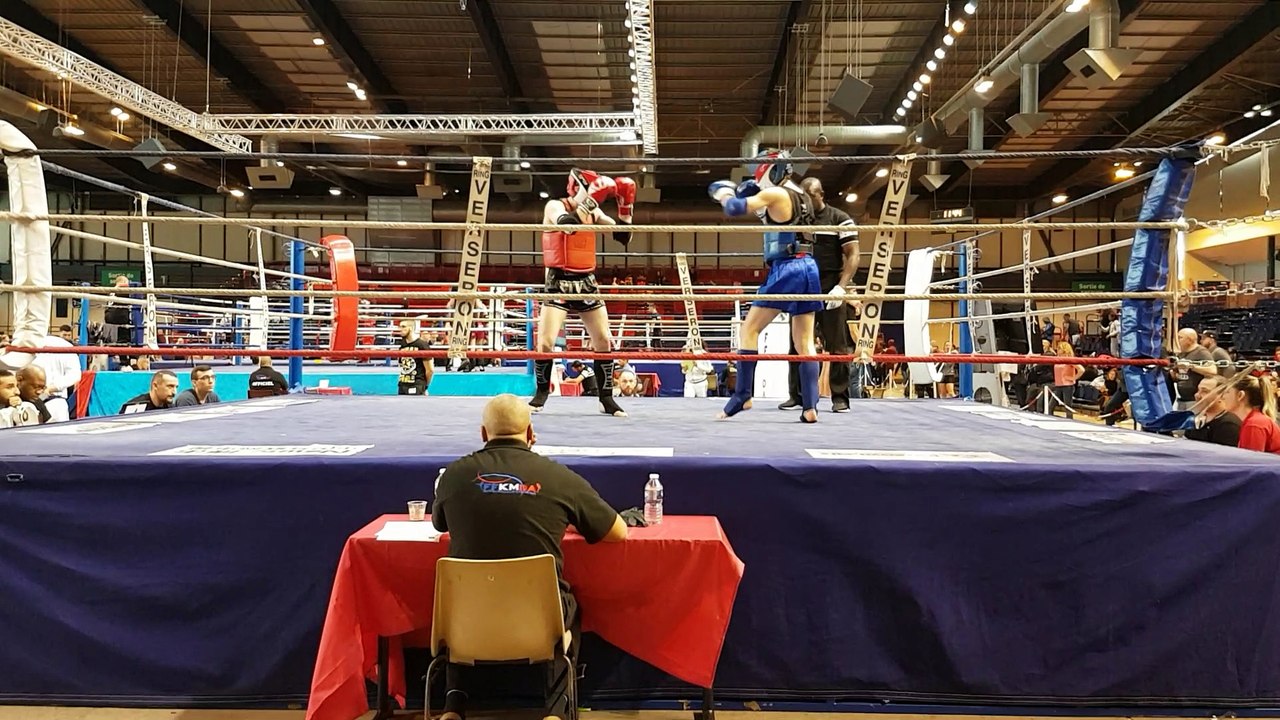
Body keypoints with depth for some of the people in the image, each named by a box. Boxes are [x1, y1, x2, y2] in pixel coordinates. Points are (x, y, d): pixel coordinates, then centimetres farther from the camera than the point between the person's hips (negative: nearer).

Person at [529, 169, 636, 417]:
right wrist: (588, 199, -28)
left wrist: (625, 206, -2)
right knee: (545, 342, -10)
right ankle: (541, 393, 12)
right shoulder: (555, 206, -7)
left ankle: (606, 398, 12)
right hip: (559, 283, -5)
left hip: (586, 284, 5)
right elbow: (567, 225, -31)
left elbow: (624, 237, 7)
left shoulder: (594, 213, 8)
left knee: (604, 341, 1)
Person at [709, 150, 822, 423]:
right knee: (804, 341, 6)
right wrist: (746, 192, 20)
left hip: (786, 270, -8)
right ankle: (810, 407, 2)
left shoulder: (775, 194, -7)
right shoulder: (801, 196, 18)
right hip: (807, 268, 8)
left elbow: (734, 209, -11)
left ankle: (743, 395, 0)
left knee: (749, 329, 2)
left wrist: (724, 193, 11)